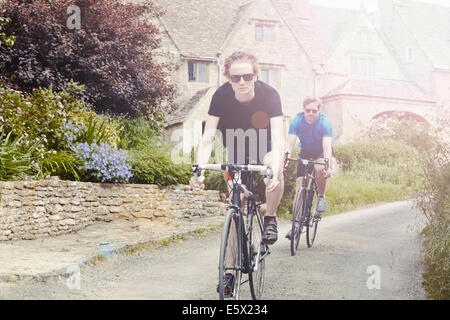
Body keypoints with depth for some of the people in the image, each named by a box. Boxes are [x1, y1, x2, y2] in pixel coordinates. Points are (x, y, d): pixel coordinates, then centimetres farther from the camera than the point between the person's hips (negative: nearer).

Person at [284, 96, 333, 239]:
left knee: (320, 168, -36)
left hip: (321, 152, -2)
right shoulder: (296, 121, -20)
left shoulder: (325, 122, -26)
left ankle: (321, 197, -8)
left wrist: (328, 165, -51)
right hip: (305, 152, 2)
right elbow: (290, 143, -28)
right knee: (299, 184, -9)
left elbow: (327, 146, -35)